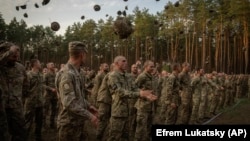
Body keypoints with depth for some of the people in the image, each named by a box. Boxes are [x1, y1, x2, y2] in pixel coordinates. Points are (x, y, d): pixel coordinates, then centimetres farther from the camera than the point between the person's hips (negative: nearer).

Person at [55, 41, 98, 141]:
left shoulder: (77, 72, 11)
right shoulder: (67, 74, -21)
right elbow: (69, 103, -27)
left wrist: (88, 106, 9)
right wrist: (89, 116, -22)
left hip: (78, 122, 9)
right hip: (69, 124, -9)